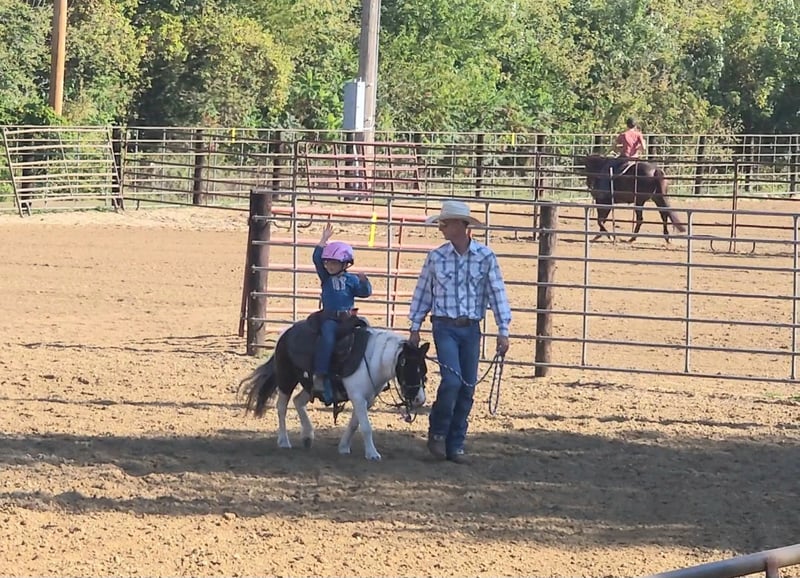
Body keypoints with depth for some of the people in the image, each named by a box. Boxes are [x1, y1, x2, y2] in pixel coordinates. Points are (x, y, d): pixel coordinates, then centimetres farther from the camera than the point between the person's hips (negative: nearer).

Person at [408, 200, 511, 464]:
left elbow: (497, 293, 0)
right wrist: (415, 328, 6)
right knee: (452, 379, -17)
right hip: (445, 327, -1)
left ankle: (455, 444, 13)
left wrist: (503, 331, -3)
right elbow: (423, 293, 7)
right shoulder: (436, 257, -1)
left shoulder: (485, 256, -2)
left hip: (471, 329, 2)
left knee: (468, 388, 3)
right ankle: (437, 433, 4)